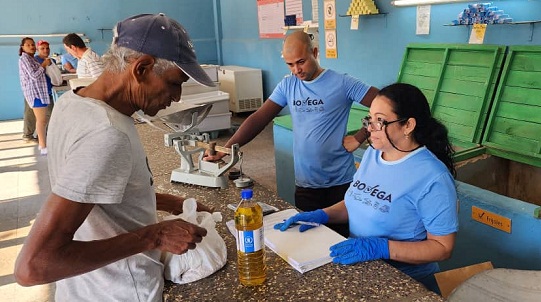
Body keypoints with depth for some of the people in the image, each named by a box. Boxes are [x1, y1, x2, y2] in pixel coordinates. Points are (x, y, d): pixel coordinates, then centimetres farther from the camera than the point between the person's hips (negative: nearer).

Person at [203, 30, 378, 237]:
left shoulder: (342, 83, -9)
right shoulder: (287, 85, 3)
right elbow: (259, 119, -1)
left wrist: (359, 138, -16)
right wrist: (225, 150, -9)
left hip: (340, 182, -3)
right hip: (305, 183, 3)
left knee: (342, 238, 11)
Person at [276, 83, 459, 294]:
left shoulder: (433, 178, -19)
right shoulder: (372, 153, 3)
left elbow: (442, 248, -15)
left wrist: (381, 247, -25)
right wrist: (321, 215, -3)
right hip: (358, 266, 6)